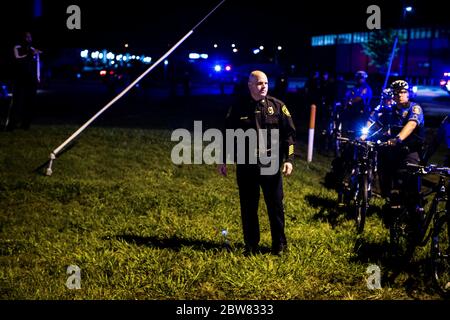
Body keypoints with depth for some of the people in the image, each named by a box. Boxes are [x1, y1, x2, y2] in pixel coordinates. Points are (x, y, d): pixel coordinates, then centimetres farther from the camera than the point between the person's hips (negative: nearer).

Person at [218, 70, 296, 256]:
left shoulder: (277, 106, 1)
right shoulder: (239, 108, 3)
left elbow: (289, 134, 1)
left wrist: (288, 159, -8)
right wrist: (223, 160, 8)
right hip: (246, 166, 1)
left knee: (275, 206, 5)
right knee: (248, 207, 9)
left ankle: (279, 244, 20)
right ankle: (251, 245, 23)